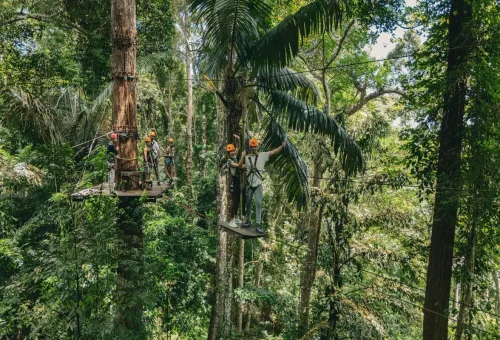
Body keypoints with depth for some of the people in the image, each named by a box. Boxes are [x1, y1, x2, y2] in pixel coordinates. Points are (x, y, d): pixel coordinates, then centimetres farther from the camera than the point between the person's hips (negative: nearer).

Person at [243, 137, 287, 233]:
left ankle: (258, 224, -4)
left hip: (258, 184, -2)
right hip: (249, 184, 3)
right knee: (248, 203, 13)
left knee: (258, 203, -7)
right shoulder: (246, 158, 6)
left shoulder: (262, 155, 0)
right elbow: (244, 167, 15)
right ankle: (248, 221, 29)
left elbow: (273, 152, -11)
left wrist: (282, 146, -23)